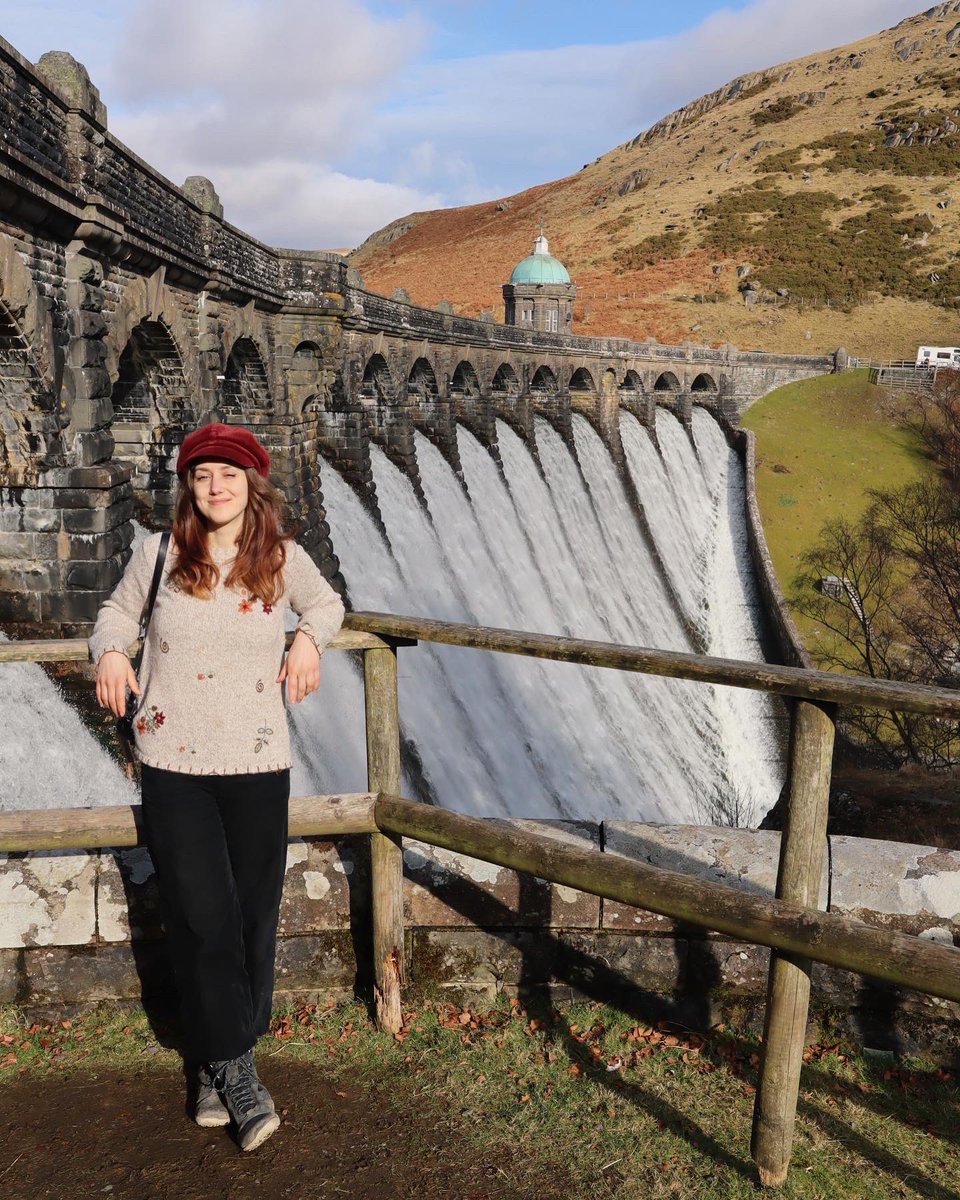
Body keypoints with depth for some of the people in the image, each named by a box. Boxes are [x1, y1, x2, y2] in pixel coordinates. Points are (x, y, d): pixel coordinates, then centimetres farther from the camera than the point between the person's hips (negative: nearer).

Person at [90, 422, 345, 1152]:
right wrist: (110, 651, -7)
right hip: (174, 765, -1)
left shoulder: (283, 559, -2)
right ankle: (234, 1067, 12)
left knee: (252, 917, 7)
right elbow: (118, 612, 14)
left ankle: (216, 1064, 25)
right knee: (202, 918, -3)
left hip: (256, 766, 1)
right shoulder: (160, 554, -3)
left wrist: (310, 639, -3)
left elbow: (328, 604, 18)